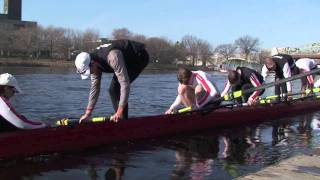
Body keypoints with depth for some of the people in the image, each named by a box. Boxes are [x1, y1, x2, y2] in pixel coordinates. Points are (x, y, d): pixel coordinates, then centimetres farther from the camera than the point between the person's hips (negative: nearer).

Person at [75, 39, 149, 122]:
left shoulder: (112, 57, -38)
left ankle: (122, 119, -9)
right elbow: (95, 87, -2)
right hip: (129, 59, 8)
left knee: (116, 89, -17)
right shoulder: (94, 62, -11)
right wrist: (88, 113, -2)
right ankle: (121, 118, 13)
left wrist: (119, 112, -37)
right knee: (113, 89, 2)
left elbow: (125, 84, -39)